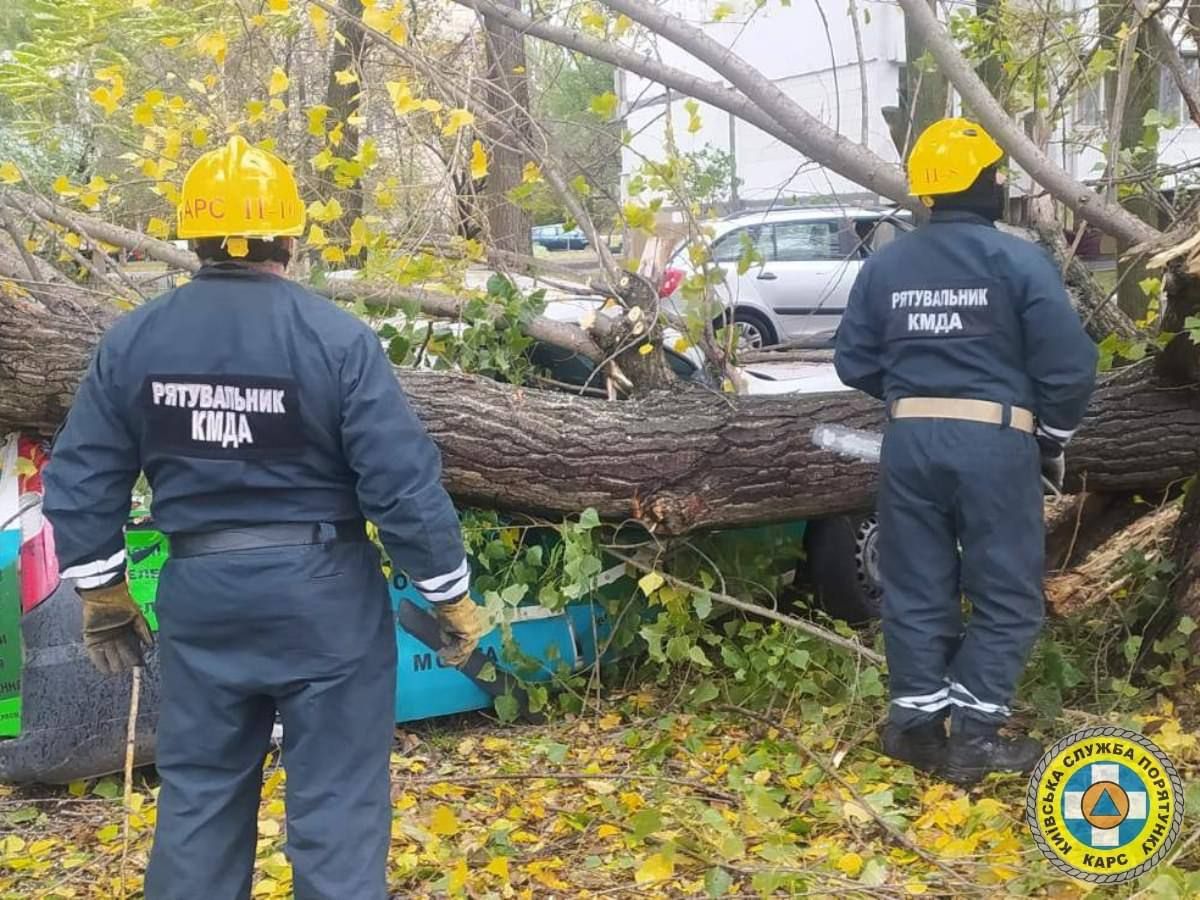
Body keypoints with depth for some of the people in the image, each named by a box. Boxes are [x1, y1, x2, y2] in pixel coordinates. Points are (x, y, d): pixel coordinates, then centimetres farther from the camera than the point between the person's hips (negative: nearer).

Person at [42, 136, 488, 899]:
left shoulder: (131, 341, -1)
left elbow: (81, 481, 4)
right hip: (322, 589, -4)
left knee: (198, 794, 18)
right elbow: (405, 484, -14)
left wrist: (103, 594, 17)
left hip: (200, 590, 4)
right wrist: (453, 597, -2)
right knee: (336, 800, 6)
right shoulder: (338, 339, -14)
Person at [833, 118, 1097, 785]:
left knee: (916, 591, 14)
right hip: (994, 442, -4)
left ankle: (915, 726, 19)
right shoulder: (1018, 258, -6)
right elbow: (1069, 364, -9)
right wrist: (1053, 435, 8)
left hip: (910, 441, 4)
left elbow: (854, 362, 9)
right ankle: (973, 737, 7)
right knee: (1007, 596, 7)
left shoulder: (885, 265, 6)